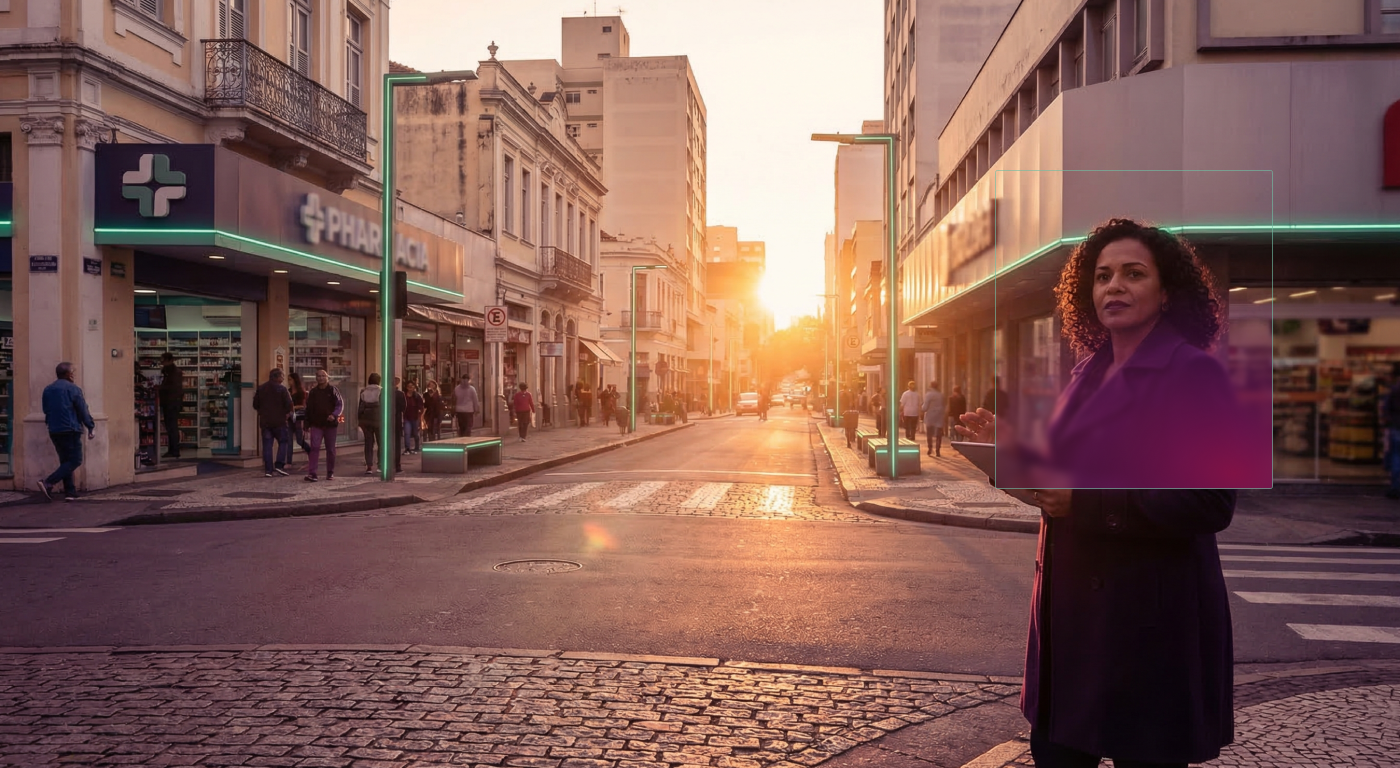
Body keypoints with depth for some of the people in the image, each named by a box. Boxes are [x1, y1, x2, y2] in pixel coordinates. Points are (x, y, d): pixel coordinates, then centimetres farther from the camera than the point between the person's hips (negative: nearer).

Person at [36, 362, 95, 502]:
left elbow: (46, 410, 19)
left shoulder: (48, 390, 12)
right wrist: (90, 427, 1)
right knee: (75, 460, -4)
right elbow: (83, 411, -8)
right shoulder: (73, 389, -8)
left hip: (54, 431, 8)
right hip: (70, 430, -7)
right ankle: (48, 483, -18)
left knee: (65, 461, 13)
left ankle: (70, 492, 9)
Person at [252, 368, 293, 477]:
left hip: (264, 422, 5)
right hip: (279, 421, -5)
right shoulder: (282, 389, -8)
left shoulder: (260, 389, 8)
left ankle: (268, 470, 2)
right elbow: (289, 404, -13)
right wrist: (287, 413, 6)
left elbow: (255, 405, 10)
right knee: (283, 442, 7)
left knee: (267, 445, 5)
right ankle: (279, 465, -5)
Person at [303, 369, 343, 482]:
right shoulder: (313, 392, 9)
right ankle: (311, 473, -14)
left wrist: (334, 415, -23)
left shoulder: (333, 390, 1)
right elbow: (309, 408, 15)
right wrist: (307, 423, 13)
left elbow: (340, 404, -6)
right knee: (314, 447, -10)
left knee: (330, 449, 7)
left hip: (330, 424, -1)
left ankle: (330, 473, 18)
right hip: (316, 425, 1)